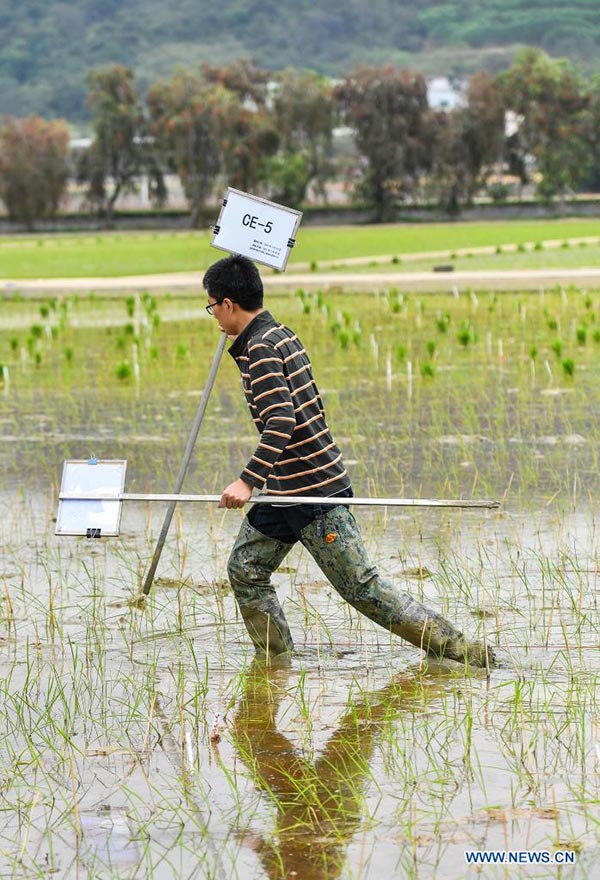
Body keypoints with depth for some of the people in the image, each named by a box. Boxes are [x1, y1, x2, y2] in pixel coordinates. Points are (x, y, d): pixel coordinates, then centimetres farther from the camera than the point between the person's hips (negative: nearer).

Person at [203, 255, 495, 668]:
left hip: (314, 491, -10)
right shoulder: (281, 335, 12)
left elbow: (281, 422, -26)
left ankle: (456, 645, -5)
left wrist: (248, 480, -30)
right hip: (285, 489, 10)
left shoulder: (261, 348, -16)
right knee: (245, 570, 10)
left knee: (361, 585, -8)